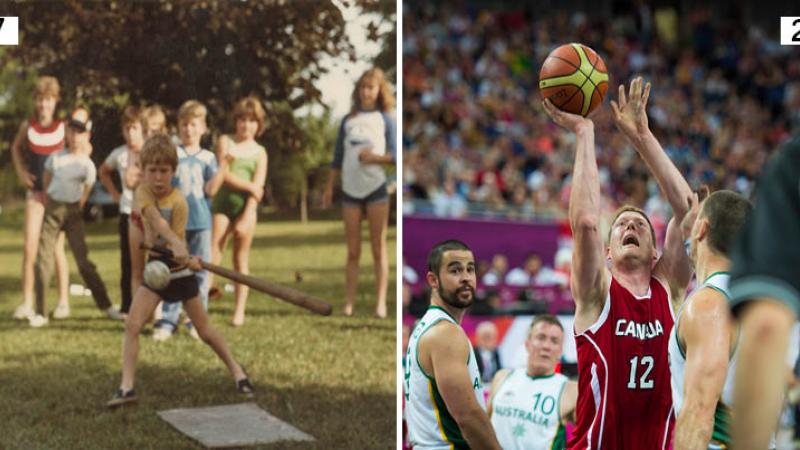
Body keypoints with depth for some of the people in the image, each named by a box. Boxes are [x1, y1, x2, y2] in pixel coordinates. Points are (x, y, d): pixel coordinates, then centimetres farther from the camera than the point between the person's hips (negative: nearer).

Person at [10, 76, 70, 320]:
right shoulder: (28, 126, -1)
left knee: (57, 247, -1)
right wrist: (21, 172, 4)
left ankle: (63, 302, 10)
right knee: (29, 247, -4)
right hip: (35, 191, 2)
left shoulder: (64, 127, -6)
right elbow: (16, 148, 18)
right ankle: (27, 303, 2)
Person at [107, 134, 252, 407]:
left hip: (180, 270, -3)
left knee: (204, 330, 6)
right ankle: (127, 387, -12)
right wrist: (177, 246, -42)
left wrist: (186, 259, -41)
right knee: (132, 325, -12)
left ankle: (236, 370, 25)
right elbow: (157, 221, -27)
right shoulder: (143, 191, -10)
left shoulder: (178, 202, -19)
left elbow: (176, 238, -20)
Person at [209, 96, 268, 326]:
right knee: (212, 255, -9)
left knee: (241, 258, 4)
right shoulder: (225, 142, 5)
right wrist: (250, 186, -9)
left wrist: (246, 218, -11)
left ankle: (240, 311, 7)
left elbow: (257, 188, -2)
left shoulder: (259, 152, 7)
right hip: (222, 205, -1)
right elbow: (224, 175, -6)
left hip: (246, 207, 1)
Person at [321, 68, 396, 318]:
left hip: (376, 189, -3)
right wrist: (329, 187, 8)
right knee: (353, 251, 4)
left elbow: (395, 155, -1)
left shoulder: (385, 119, 4)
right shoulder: (348, 120, 12)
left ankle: (380, 303, -3)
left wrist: (374, 157, -18)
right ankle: (349, 304, 3)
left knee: (378, 249, -2)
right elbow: (338, 157, 13)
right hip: (350, 191, 3)